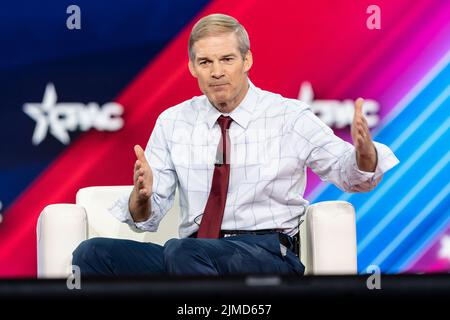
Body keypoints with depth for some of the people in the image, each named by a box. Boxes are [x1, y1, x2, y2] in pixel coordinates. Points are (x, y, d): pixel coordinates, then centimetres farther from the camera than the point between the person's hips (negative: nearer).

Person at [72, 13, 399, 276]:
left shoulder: (290, 117, 6)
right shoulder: (173, 122, 14)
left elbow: (350, 174, 1)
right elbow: (146, 217, 10)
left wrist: (364, 152, -23)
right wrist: (142, 195, -15)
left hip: (268, 254, -4)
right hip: (192, 251, 4)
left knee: (182, 251, -37)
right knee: (92, 253, -21)